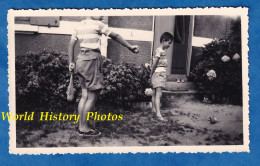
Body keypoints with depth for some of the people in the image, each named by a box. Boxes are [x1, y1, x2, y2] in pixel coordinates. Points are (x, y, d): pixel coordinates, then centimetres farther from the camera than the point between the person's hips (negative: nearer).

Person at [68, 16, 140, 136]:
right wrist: (130, 47, 3)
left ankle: (81, 127, 15)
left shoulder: (79, 26, 15)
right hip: (92, 59, -8)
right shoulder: (97, 24, -5)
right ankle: (84, 129, 2)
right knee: (92, 97, -2)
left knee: (84, 96, 12)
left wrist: (71, 62, 14)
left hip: (81, 59, 8)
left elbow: (71, 44, 13)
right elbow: (115, 36, -2)